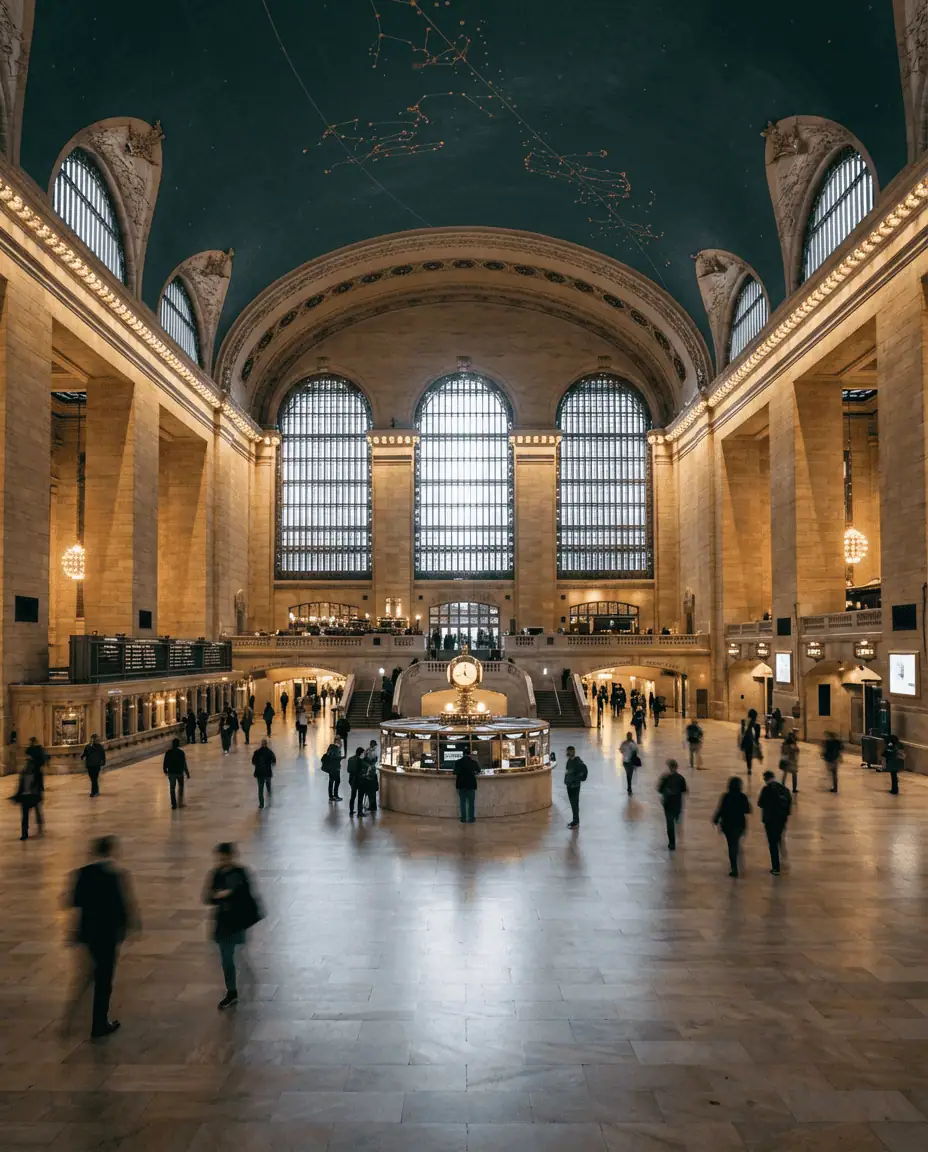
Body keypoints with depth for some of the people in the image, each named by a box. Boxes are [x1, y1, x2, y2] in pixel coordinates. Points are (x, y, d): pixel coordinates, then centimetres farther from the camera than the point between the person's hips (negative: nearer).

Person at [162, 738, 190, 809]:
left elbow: (165, 762, -1)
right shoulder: (181, 752, -12)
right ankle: (180, 802, 18)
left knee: (172, 788, 10)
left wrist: (165, 770, 16)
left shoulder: (168, 752, -7)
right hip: (180, 772, -1)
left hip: (171, 772, 1)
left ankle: (174, 804, 9)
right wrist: (187, 773, -5)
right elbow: (184, 764, -11)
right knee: (180, 786, 20)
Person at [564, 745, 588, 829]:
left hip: (575, 785, -8)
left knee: (575, 803, -4)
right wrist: (566, 781, 5)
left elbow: (584, 770, -26)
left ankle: (576, 822, 2)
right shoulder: (569, 761, 9)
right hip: (569, 785, 8)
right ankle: (575, 820, 25)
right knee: (572, 803, 15)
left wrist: (577, 778, -18)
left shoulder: (578, 761, -16)